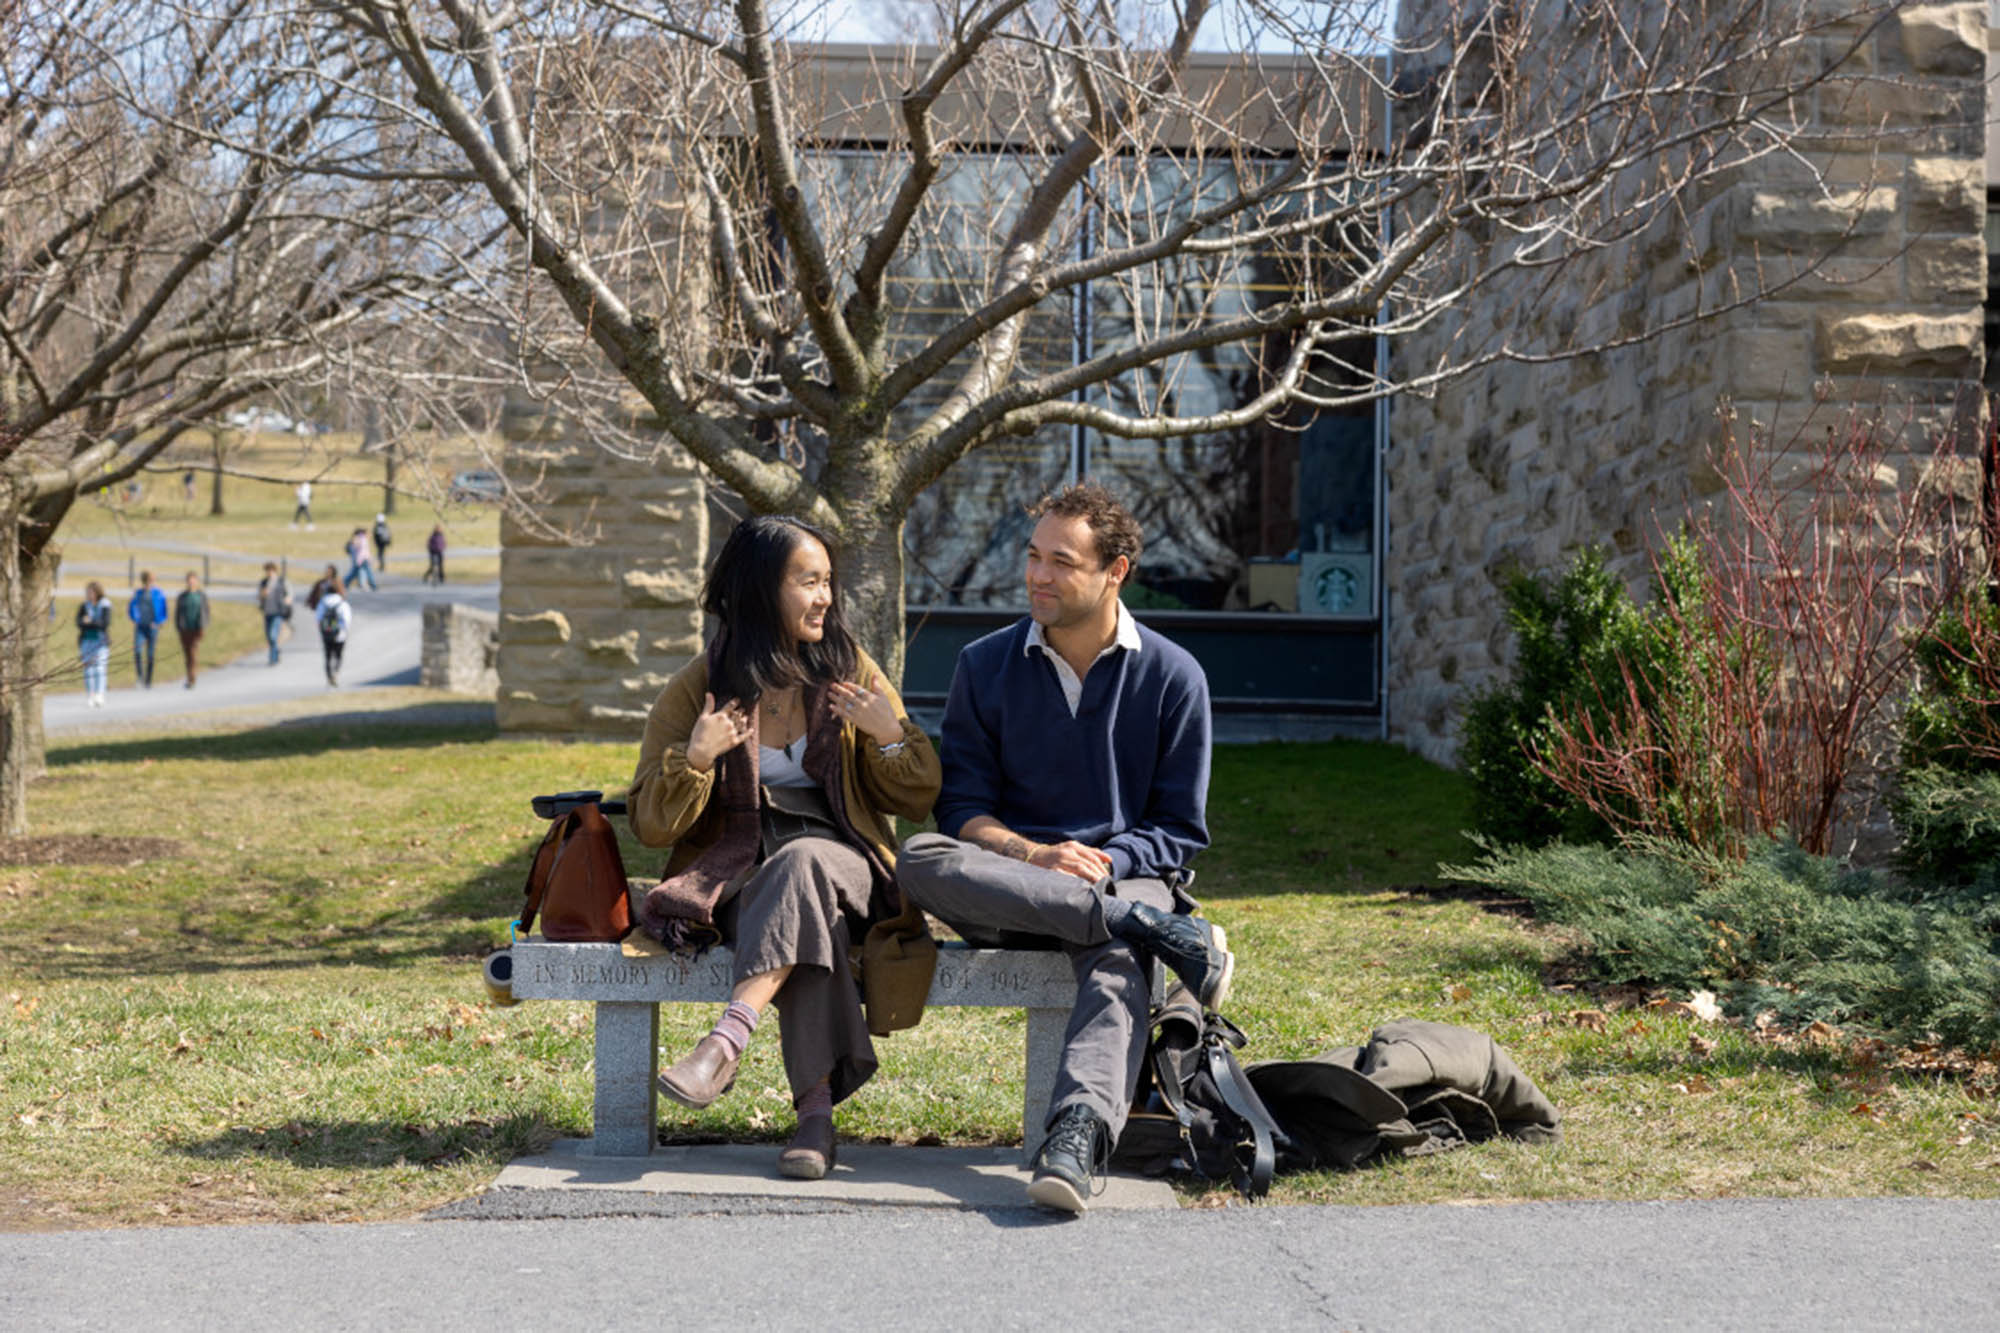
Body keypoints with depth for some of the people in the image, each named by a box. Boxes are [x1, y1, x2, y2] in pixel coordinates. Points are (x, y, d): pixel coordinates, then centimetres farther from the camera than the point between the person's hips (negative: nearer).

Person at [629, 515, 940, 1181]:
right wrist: (693, 760, -16)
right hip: (737, 878, -1)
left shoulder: (850, 673, 10)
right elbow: (651, 825, 3)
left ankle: (727, 1041, -46)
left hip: (842, 862, 1)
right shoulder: (696, 689, 5)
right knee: (810, 918, -35)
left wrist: (893, 738, -9)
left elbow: (917, 800, 12)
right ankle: (816, 1110, -40)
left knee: (804, 863, -36)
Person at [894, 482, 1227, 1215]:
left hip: (1125, 875, -2)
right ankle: (1157, 931, -34)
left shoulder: (1173, 676, 5)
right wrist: (1036, 857, -16)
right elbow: (961, 807, 5)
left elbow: (1179, 831, 7)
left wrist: (1104, 864, -14)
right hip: (1007, 881, 2)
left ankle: (1077, 1138, -61)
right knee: (920, 859, -33)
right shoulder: (984, 665, 9)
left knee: (1115, 963, -38)